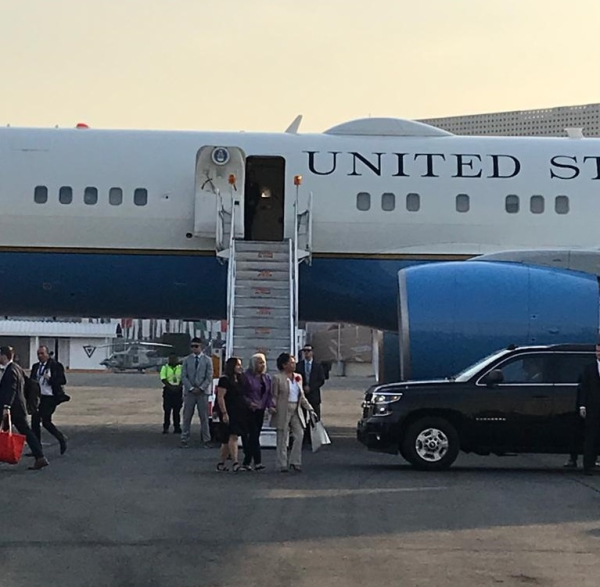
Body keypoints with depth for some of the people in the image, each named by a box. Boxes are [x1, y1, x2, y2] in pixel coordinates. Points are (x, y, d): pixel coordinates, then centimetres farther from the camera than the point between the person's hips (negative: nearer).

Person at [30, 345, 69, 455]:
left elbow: (63, 381, -9)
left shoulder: (55, 365, -7)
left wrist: (50, 379, -21)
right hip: (38, 397, 7)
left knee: (46, 421, -8)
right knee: (35, 421, 4)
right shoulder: (36, 366, 12)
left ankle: (62, 439, 16)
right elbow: (32, 380, 19)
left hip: (49, 398, -6)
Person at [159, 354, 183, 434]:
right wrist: (171, 387, -17)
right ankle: (165, 428, 2)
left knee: (177, 410, 3)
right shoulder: (165, 368, 6)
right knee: (167, 410, -2)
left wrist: (178, 387, -14)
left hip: (178, 391, 1)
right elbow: (163, 379, -4)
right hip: (168, 391, -1)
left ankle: (177, 428, 8)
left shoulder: (181, 368, 10)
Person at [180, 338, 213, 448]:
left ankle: (206, 440, 7)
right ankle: (184, 440, 7)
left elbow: (209, 377, 0)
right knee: (187, 417, 2)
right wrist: (191, 388, -9)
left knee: (204, 417, 2)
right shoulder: (186, 360, 6)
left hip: (202, 392, -1)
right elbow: (183, 376, 1)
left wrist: (200, 388, -11)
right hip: (189, 392, 1)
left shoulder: (207, 360, 4)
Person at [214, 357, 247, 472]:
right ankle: (234, 463, -23)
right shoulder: (225, 380, -10)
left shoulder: (239, 380, 16)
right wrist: (224, 413, -20)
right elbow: (220, 398, -15)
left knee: (227, 440, 11)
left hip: (239, 413, 8)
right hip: (229, 414, -8)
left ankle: (221, 463, 17)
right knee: (233, 436, -17)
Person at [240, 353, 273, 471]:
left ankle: (246, 463, 14)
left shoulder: (266, 378, 14)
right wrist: (249, 403, -19)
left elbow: (269, 394, 13)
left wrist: (270, 405, -3)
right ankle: (257, 462, -14)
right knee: (254, 435, -12)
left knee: (254, 436, 7)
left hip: (260, 411, 6)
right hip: (249, 411, -6)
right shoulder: (246, 376, -6)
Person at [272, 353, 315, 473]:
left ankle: (295, 462, 10)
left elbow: (302, 396, 16)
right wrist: (273, 408, -15)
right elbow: (274, 396, -4)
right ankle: (283, 464, 10)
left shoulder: (298, 377, 11)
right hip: (283, 411, -5)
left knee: (299, 436, 0)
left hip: (296, 410, 5)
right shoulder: (277, 378, -5)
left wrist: (309, 408, 11)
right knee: (283, 439, 2)